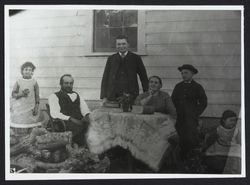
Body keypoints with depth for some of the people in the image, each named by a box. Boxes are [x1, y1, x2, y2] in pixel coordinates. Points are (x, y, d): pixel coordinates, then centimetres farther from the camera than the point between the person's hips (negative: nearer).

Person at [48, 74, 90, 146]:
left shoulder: (77, 96, 28)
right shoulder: (54, 96, 12)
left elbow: (84, 109, 16)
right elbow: (55, 114, -3)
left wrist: (87, 116, -10)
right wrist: (71, 119, -17)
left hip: (80, 121, 5)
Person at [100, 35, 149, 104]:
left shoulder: (136, 58, 7)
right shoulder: (111, 59, 11)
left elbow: (144, 77, 8)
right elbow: (105, 78, 10)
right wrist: (104, 97, 2)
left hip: (131, 96, -1)